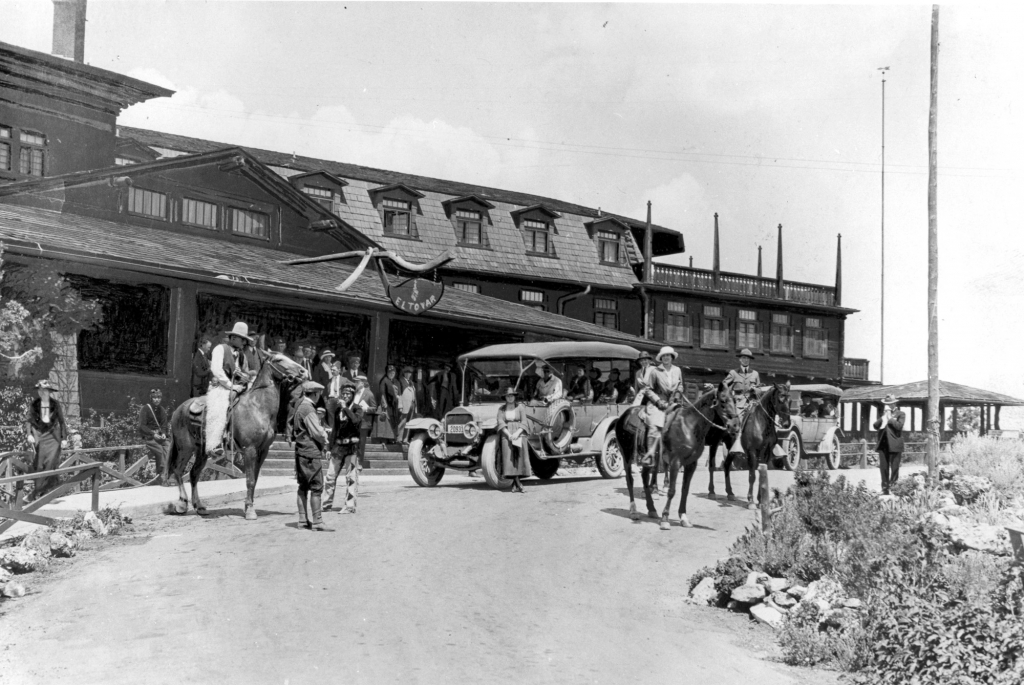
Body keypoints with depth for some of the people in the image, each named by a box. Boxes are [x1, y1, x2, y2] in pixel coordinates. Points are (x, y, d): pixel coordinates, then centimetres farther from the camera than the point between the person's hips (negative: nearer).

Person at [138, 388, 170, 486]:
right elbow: (142, 426, -6)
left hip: (160, 436, 4)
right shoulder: (145, 409, 0)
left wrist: (163, 433, -10)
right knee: (160, 450, -28)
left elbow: (164, 425, 13)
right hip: (148, 437, -4)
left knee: (169, 447, -23)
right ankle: (163, 477, -23)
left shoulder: (162, 410, 16)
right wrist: (153, 434, -18)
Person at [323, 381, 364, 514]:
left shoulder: (357, 408, -3)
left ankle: (350, 506, 0)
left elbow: (356, 420, -25)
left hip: (352, 445, -5)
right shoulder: (337, 408, 12)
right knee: (331, 475, 7)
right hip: (338, 445, 5)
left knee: (351, 477, -4)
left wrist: (345, 408, -19)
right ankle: (327, 504, 17)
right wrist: (330, 447, 18)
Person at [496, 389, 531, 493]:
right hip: (506, 435, 0)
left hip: (519, 434, 0)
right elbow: (500, 423, -2)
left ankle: (514, 484, -2)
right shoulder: (501, 409, 8)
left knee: (519, 457, -7)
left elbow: (523, 422, 0)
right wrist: (509, 434, -15)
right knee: (509, 458, -10)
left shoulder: (519, 407, 6)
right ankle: (518, 484, -11)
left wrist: (517, 433, -14)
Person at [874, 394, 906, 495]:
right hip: (883, 444, 5)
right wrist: (883, 417, -3)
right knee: (883, 468, 4)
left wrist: (889, 418, -8)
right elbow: (876, 426, 9)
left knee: (894, 468, -3)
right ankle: (885, 489, 8)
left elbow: (899, 426, -13)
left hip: (894, 445, -5)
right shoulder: (883, 414, 20)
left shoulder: (900, 414, 4)